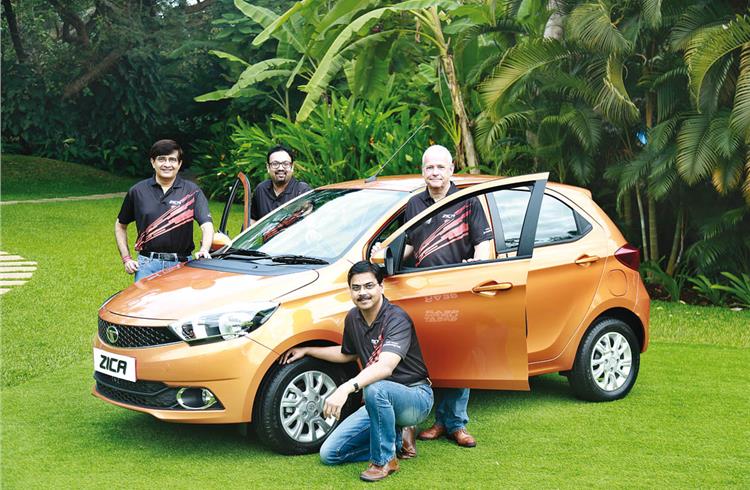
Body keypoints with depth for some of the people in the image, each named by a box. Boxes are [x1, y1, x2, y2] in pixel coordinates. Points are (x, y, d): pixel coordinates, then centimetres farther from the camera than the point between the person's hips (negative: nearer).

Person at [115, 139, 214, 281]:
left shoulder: (192, 191, 2)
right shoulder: (137, 191, 7)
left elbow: (207, 225, -9)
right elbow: (120, 225, 17)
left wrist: (204, 250, -28)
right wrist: (126, 259, 7)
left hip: (181, 264, -1)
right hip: (147, 264, 1)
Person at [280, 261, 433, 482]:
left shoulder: (397, 319, -23)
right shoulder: (353, 318, 1)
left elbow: (386, 367, -40)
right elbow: (347, 354, 23)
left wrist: (346, 388, -52)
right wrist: (307, 351, 19)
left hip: (415, 397, -7)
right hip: (380, 402, 7)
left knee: (375, 388, -41)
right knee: (329, 454, -3)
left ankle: (384, 460, -19)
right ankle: (397, 437, 11)